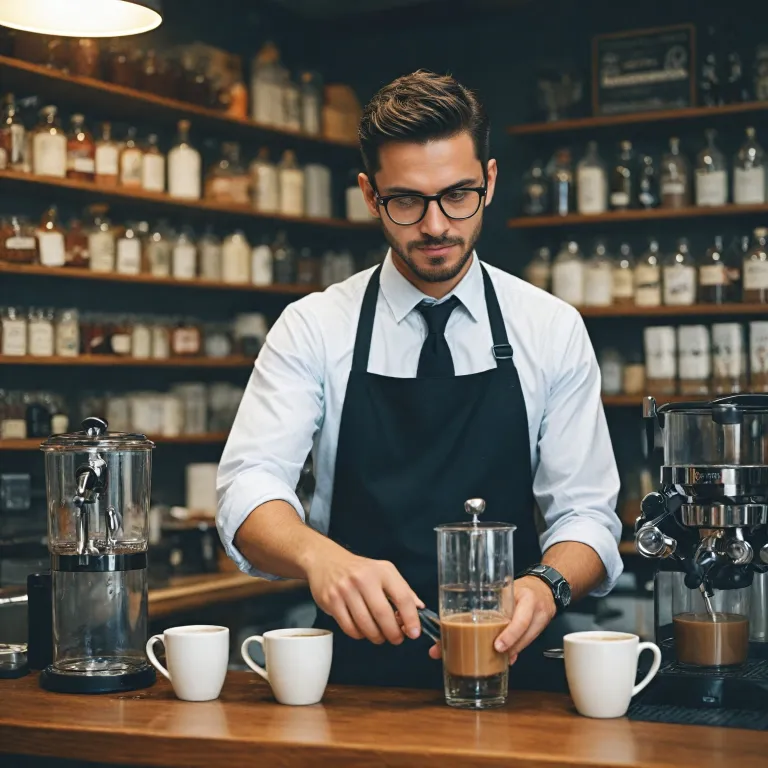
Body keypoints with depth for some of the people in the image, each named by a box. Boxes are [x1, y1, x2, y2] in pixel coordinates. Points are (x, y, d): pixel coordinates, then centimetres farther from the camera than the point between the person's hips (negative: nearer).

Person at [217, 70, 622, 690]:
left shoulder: (553, 331, 5)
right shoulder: (313, 328, 3)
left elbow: (586, 512, 3)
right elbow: (249, 484, -8)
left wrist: (545, 586, -20)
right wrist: (319, 556, -30)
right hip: (354, 669, 0)